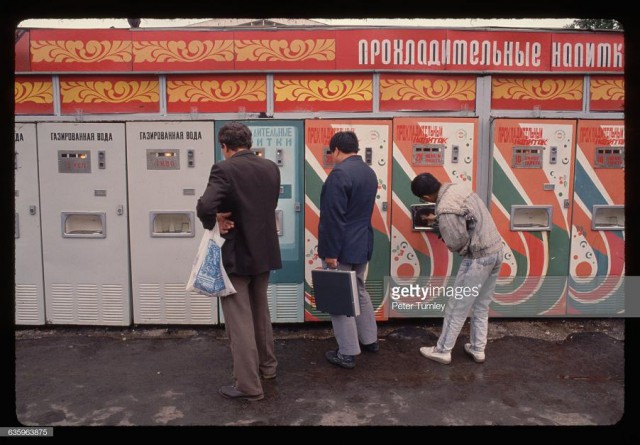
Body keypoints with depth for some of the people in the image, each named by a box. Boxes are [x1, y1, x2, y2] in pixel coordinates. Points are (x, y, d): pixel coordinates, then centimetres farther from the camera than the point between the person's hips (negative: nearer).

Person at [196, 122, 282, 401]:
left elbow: (205, 207, -30)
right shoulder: (271, 168, 4)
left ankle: (249, 385, 12)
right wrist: (231, 214, 5)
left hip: (235, 254, -7)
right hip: (264, 252, 7)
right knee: (260, 312, 23)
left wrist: (215, 223, -10)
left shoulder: (224, 169, -16)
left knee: (239, 320, 3)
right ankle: (267, 365, 39)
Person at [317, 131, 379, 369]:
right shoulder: (369, 172, 10)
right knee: (359, 291, 22)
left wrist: (331, 252, -19)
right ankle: (369, 339, 34)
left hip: (342, 247, -9)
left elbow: (333, 217, -23)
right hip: (362, 244, 9)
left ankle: (347, 353, 10)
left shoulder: (339, 173, -19)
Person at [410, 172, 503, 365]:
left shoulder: (445, 209, -23)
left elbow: (456, 243, -18)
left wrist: (441, 223, 2)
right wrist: (438, 219, 33)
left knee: (457, 307, 6)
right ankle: (478, 349, 32)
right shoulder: (458, 187, 4)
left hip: (478, 258, -9)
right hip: (496, 250, 9)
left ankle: (442, 351, 20)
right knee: (481, 306, 20)